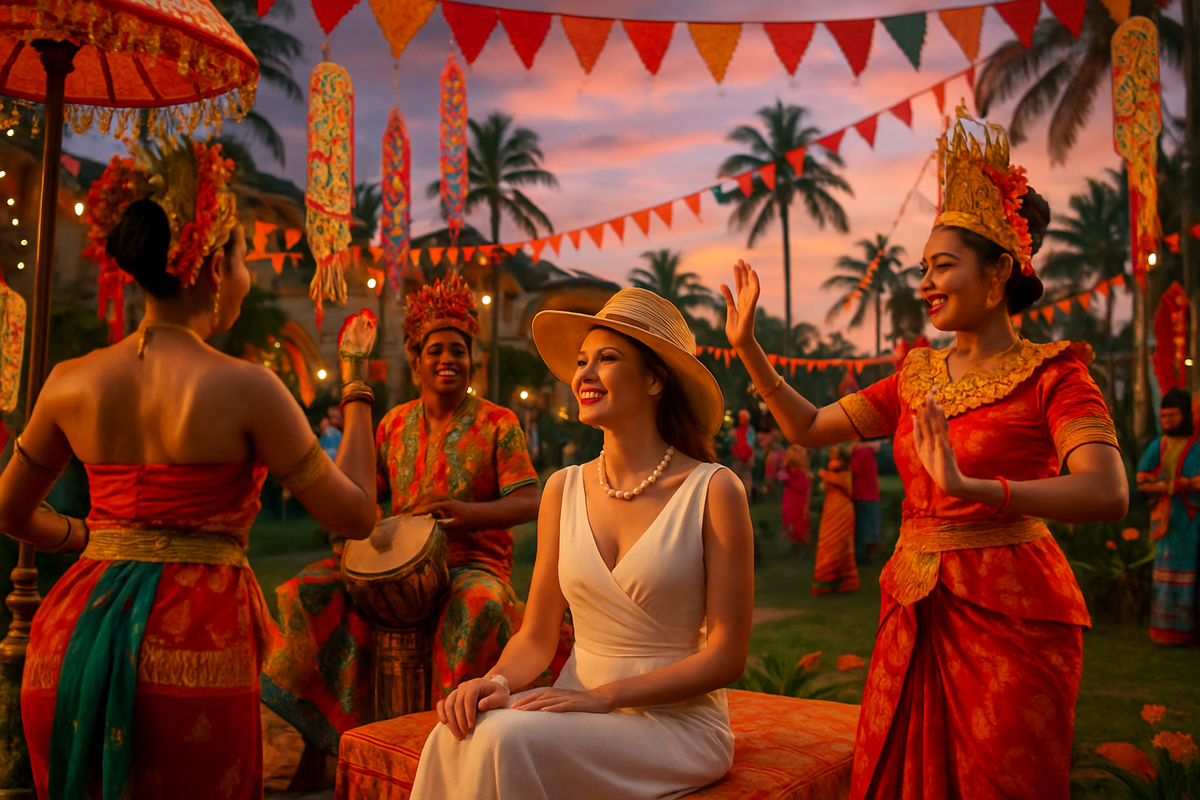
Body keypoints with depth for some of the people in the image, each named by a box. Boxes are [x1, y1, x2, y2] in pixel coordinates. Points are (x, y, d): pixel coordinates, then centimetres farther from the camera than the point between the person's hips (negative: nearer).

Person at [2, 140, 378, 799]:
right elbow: (355, 516, -7)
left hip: (79, 629, 5)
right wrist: (356, 381, 2)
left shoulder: (71, 381, 2)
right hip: (195, 640, -4)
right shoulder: (245, 386, -13)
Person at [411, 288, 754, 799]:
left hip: (677, 724, -3)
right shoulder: (563, 489, 5)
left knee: (510, 739, -29)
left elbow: (726, 658, -9)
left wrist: (604, 695, -18)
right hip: (583, 711, 4)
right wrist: (497, 681, -14)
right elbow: (537, 636, 9)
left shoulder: (713, 491, -9)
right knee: (455, 739, -26)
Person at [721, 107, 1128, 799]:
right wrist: (748, 347, 4)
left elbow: (1109, 494, -22)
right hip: (916, 610, 6)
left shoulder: (1052, 374, -7)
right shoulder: (917, 377, 10)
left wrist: (973, 487, -36)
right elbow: (809, 428, 12)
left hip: (1011, 612, -5)